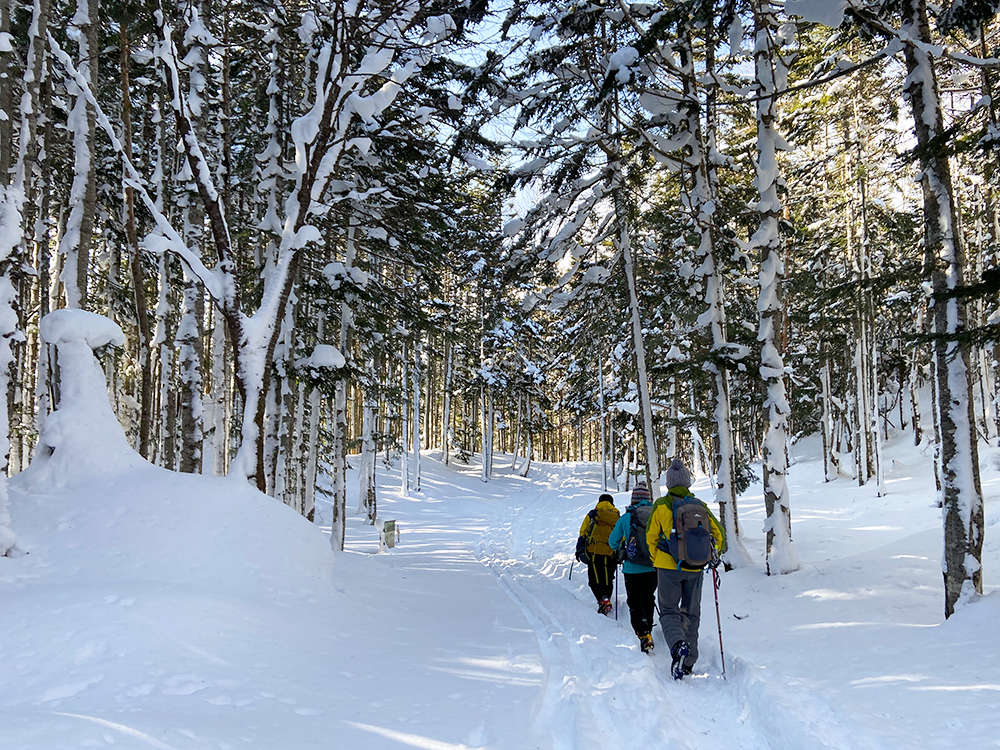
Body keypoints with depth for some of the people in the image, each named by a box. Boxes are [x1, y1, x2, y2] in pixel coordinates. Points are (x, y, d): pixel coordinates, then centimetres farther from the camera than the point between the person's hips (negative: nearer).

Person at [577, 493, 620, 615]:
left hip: (595, 553, -3)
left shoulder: (592, 515, 7)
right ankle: (607, 599, 16)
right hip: (611, 554, 3)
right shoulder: (617, 517, 13)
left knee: (595, 580, -4)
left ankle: (603, 599, -24)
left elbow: (583, 534, 0)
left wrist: (579, 550, 2)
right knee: (608, 580, 15)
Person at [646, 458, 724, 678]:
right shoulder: (700, 506, 3)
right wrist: (713, 557, 24)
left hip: (669, 567, -3)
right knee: (691, 613, 14)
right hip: (695, 569, 3)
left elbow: (651, 537, 0)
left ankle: (678, 644, -25)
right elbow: (718, 533, 7)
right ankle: (688, 663, 15)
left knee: (668, 610, 4)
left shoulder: (661, 505, -4)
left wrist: (655, 561, 16)